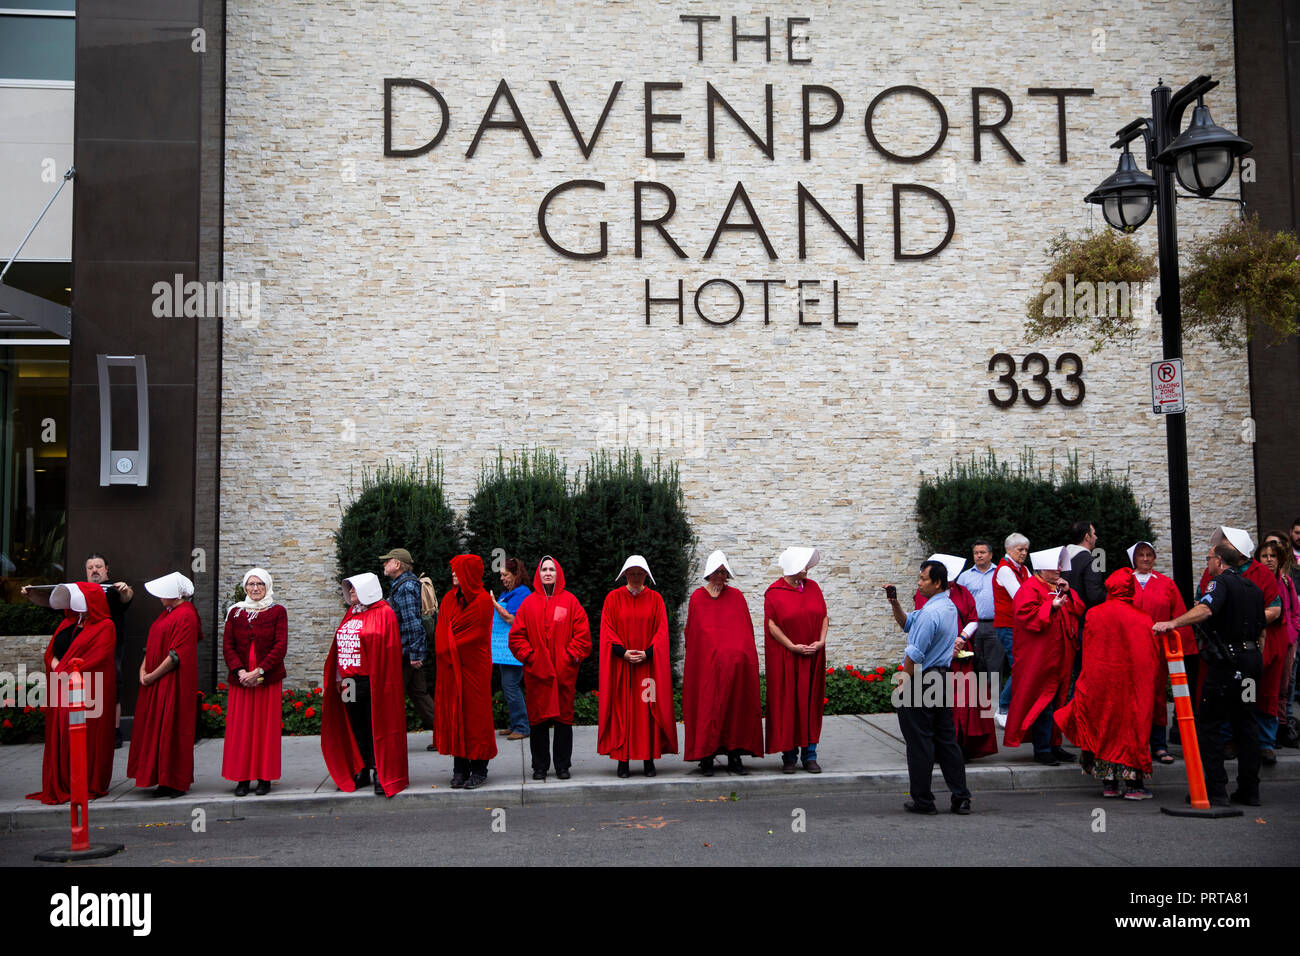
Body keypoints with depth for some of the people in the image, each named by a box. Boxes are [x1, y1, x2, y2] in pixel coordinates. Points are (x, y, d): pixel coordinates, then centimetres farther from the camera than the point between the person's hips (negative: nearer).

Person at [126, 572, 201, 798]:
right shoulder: (167, 613, 15)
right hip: (156, 683, 9)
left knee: (171, 730, -4)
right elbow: (153, 644, 17)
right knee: (158, 729, 10)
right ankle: (165, 779, 17)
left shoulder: (185, 616, -15)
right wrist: (143, 669, 3)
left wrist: (153, 676, -15)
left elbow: (176, 654, -19)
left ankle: (176, 782, 5)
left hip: (174, 682, -9)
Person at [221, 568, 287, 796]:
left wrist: (259, 671, -14)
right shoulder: (235, 612, 10)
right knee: (240, 728, 1)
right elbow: (227, 645, 5)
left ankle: (265, 778, 7)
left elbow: (281, 646, -5)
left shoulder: (277, 612, 3)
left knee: (266, 727, 0)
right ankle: (242, 778, 9)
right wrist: (240, 671, -10)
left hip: (268, 679, -2)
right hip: (240, 679, 2)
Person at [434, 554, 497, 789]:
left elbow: (476, 636, -11)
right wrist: (446, 650, -9)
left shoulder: (483, 601, -7)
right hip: (451, 668, 5)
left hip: (474, 667, -5)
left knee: (475, 715, -2)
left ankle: (479, 769, 6)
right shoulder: (449, 598, 11)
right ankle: (460, 769, 12)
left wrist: (449, 648, -6)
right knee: (454, 713, 5)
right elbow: (441, 632, 8)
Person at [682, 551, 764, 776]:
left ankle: (734, 757, 7)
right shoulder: (697, 598, 5)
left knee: (736, 706, 0)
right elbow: (692, 633, 6)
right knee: (707, 706, -3)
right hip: (707, 665, -1)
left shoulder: (736, 596, 8)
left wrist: (742, 653, -3)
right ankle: (706, 758, 5)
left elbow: (746, 630, 8)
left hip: (736, 665, 2)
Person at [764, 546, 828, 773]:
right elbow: (771, 624, -9)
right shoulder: (774, 592, -6)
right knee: (787, 704, 0)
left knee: (810, 703, 6)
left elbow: (824, 617, 8)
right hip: (785, 658, -4)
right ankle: (789, 756, 9)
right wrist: (793, 647, -15)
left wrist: (821, 641, -7)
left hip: (813, 656, 4)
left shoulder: (813, 587, 7)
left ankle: (809, 755, 13)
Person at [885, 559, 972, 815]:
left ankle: (923, 800, 7)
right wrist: (895, 604, 4)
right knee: (946, 739, 13)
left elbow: (914, 655, -19)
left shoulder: (931, 612, -20)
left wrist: (903, 683, -9)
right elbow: (908, 624, 19)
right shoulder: (949, 606, 12)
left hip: (922, 681, -9)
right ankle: (960, 797, 15)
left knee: (919, 742, 0)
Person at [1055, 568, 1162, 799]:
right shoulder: (1142, 619, -7)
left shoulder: (1093, 615, -4)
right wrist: (1153, 687, 11)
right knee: (1132, 727, 6)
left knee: (1104, 728, 11)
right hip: (1133, 684, -1)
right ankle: (1133, 783, 5)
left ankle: (1108, 783, 13)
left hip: (1099, 682, 2)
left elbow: (1087, 653, 4)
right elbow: (1154, 655, -1)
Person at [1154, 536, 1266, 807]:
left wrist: (1172, 623, -36)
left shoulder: (1221, 582, -9)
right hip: (1252, 658, 8)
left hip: (1226, 661, -8)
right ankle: (1249, 790, 16)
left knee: (1209, 723, -2)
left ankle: (1216, 790, -4)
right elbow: (1262, 630, 21)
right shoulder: (1253, 588, 17)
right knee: (1245, 722, 13)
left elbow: (1205, 609, -29)